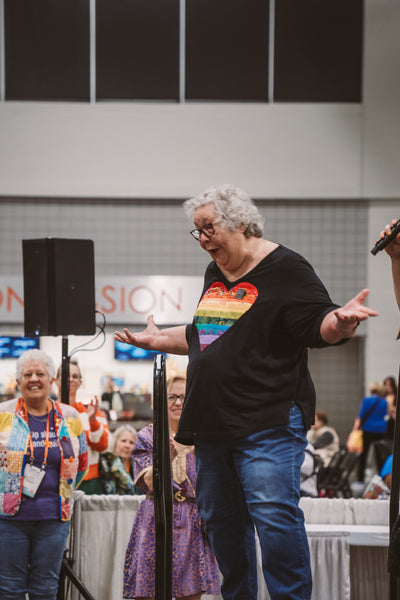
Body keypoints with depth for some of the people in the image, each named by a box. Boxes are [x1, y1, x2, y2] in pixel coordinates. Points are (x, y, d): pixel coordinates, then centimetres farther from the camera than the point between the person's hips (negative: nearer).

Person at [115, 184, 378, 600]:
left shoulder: (285, 269, -5)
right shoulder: (215, 274, 18)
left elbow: (319, 327, -12)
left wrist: (339, 323, -33)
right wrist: (157, 340, 33)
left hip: (268, 421, -8)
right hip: (213, 423, 8)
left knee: (273, 514, -18)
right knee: (220, 518, 11)